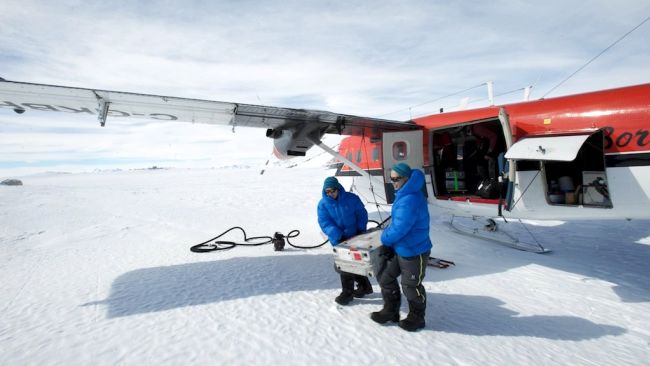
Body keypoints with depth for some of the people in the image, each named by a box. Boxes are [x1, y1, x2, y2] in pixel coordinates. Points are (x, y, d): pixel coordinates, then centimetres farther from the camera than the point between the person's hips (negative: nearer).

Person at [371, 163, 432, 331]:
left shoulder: (410, 199, -29)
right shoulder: (403, 195, 5)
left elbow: (399, 228, -29)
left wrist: (385, 239, -9)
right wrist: (387, 245, 1)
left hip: (414, 251, -9)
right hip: (399, 248, 9)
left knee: (410, 287, 10)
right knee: (385, 277, 16)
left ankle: (416, 318, 35)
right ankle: (391, 311, 34)